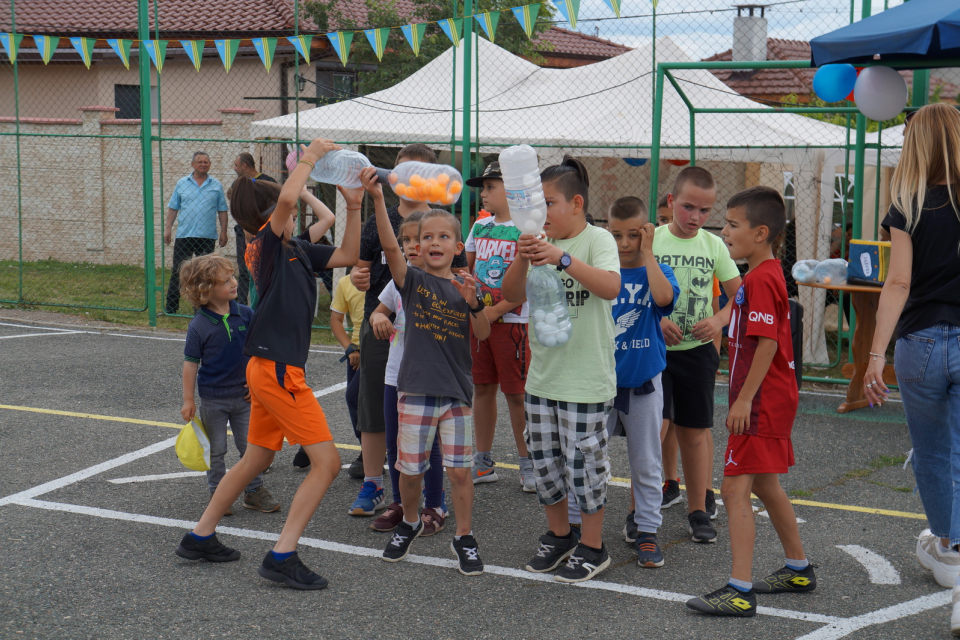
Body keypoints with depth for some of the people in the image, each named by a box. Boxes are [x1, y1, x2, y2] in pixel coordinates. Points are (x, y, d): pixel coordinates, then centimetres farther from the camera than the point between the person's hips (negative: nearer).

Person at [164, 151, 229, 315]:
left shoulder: (216, 185, 8)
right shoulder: (182, 183, 8)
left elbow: (222, 211, 9)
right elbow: (172, 208, 9)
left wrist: (223, 232, 2)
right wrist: (167, 228, 1)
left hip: (207, 236, 0)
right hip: (184, 235, 0)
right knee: (178, 272, 0)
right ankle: (171, 306, 5)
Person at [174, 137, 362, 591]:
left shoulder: (296, 249, 12)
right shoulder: (268, 246, -13)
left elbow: (347, 256, 18)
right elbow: (285, 200, -32)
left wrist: (353, 207, 9)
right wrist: (309, 159, -17)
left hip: (271, 368, 10)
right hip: (277, 369, -10)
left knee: (256, 460, 21)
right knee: (326, 461, -8)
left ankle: (199, 537, 31)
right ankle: (282, 557, -9)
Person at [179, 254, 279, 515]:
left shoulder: (245, 314, -4)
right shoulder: (199, 326, -14)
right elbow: (191, 363, -9)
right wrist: (188, 400, -9)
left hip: (244, 396, 3)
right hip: (212, 399, -3)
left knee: (250, 446, 9)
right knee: (215, 450, 9)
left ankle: (254, 491, 23)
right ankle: (217, 493, 22)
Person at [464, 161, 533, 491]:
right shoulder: (479, 227, 11)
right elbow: (467, 270, 20)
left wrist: (495, 311, -16)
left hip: (511, 321, -6)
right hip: (478, 320, 6)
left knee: (516, 393, -2)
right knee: (482, 389, 10)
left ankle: (527, 464, 11)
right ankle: (483, 463, 20)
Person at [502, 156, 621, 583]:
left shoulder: (598, 240, -9)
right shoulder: (541, 242, 7)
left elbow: (611, 287, -27)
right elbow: (512, 294, -2)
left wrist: (563, 258, -38)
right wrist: (521, 260, -21)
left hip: (586, 377, -6)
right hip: (542, 373, 6)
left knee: (583, 460, 1)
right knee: (544, 459, 14)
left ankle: (592, 547, 18)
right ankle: (558, 536, 33)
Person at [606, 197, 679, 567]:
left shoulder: (657, 271, -3)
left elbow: (664, 297, -28)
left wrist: (647, 252, -20)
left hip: (644, 384, -1)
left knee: (646, 463, 9)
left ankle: (646, 529, 21)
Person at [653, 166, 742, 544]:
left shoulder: (713, 245, 4)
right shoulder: (651, 240, -3)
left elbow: (740, 296, 11)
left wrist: (719, 321, -8)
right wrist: (654, 320, -16)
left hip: (697, 349, 2)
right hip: (655, 348, -2)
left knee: (695, 430, 10)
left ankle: (699, 508, 22)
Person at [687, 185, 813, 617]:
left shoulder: (760, 279, -18)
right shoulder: (768, 274, 15)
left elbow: (767, 343, -24)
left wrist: (744, 399, -23)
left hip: (762, 402, -11)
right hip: (773, 399, 11)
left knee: (734, 490, -11)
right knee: (764, 485, 21)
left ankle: (740, 592, -11)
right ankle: (798, 570, 34)